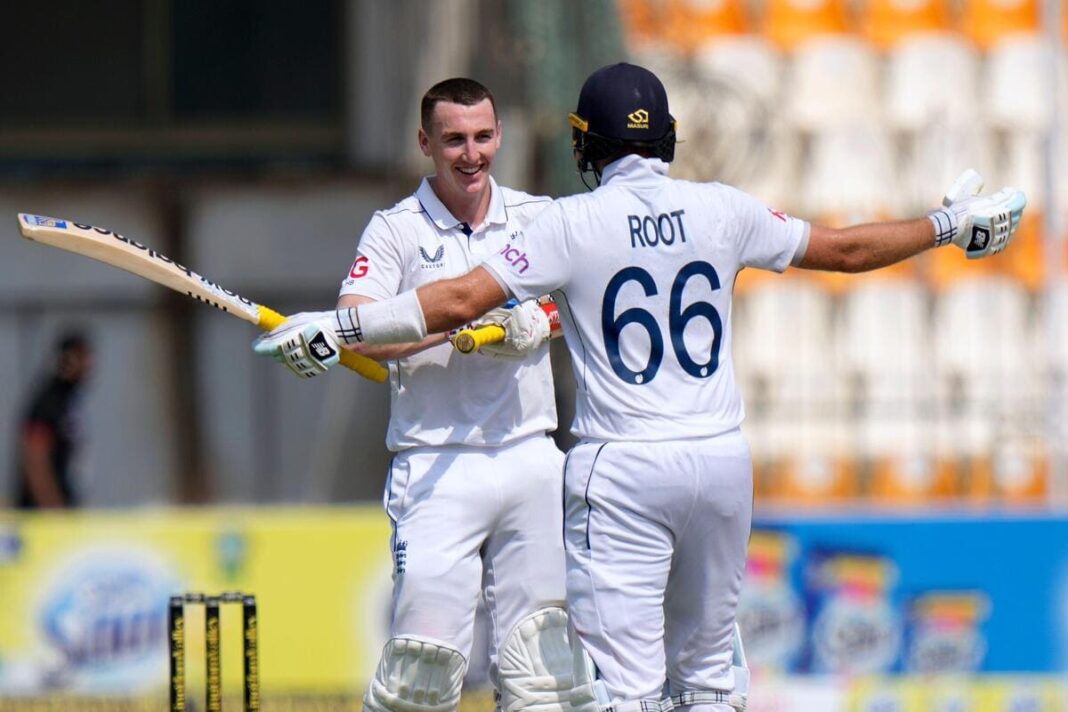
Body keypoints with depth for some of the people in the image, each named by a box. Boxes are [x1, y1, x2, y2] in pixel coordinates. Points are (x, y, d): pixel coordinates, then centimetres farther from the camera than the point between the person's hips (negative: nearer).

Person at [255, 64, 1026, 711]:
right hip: (721, 459, 4)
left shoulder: (574, 223, -7)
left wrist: (340, 326, -10)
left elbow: (461, 299, -14)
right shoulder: (722, 211, 4)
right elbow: (845, 249, 14)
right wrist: (950, 225, 28)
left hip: (622, 474, -4)